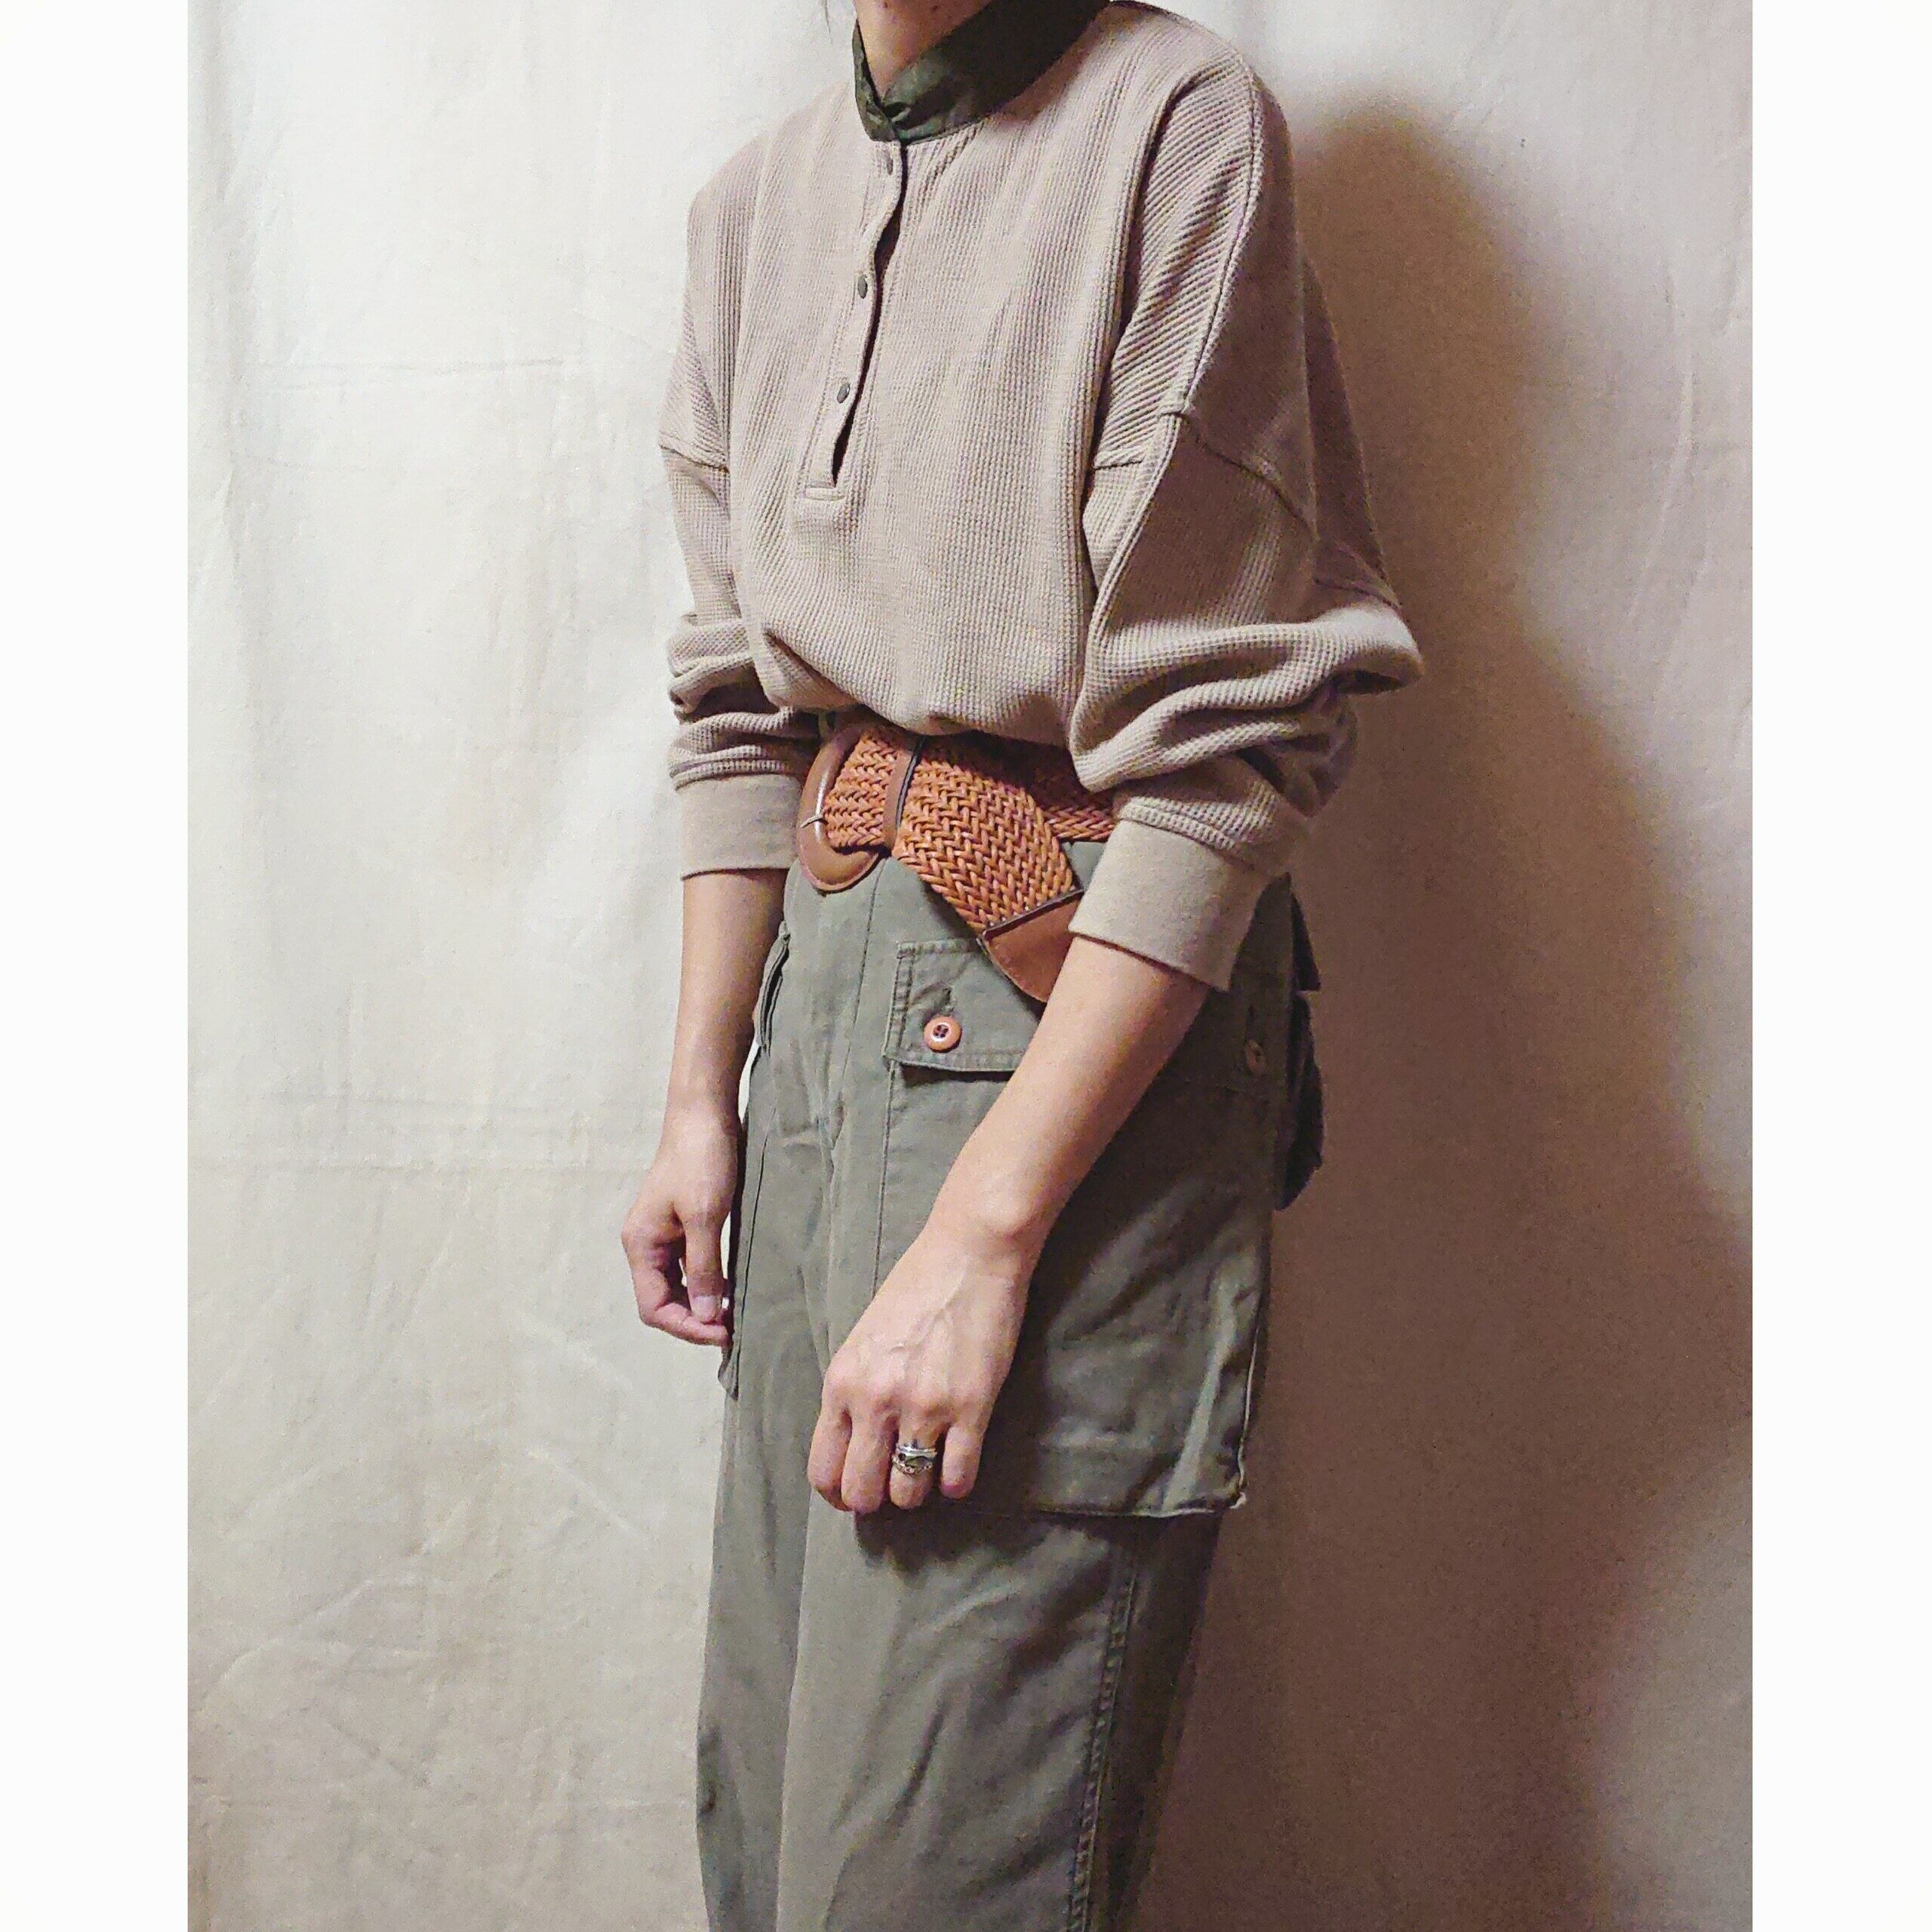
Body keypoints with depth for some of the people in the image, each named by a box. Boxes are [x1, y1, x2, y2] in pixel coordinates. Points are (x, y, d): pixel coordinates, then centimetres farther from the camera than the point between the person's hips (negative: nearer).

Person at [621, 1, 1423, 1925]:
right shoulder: (757, 198, 12)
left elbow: (1223, 743, -15)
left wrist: (982, 1234, -18)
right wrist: (700, 1100, 12)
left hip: (1092, 1007, -6)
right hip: (835, 968, 7)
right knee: (768, 1761, 15)